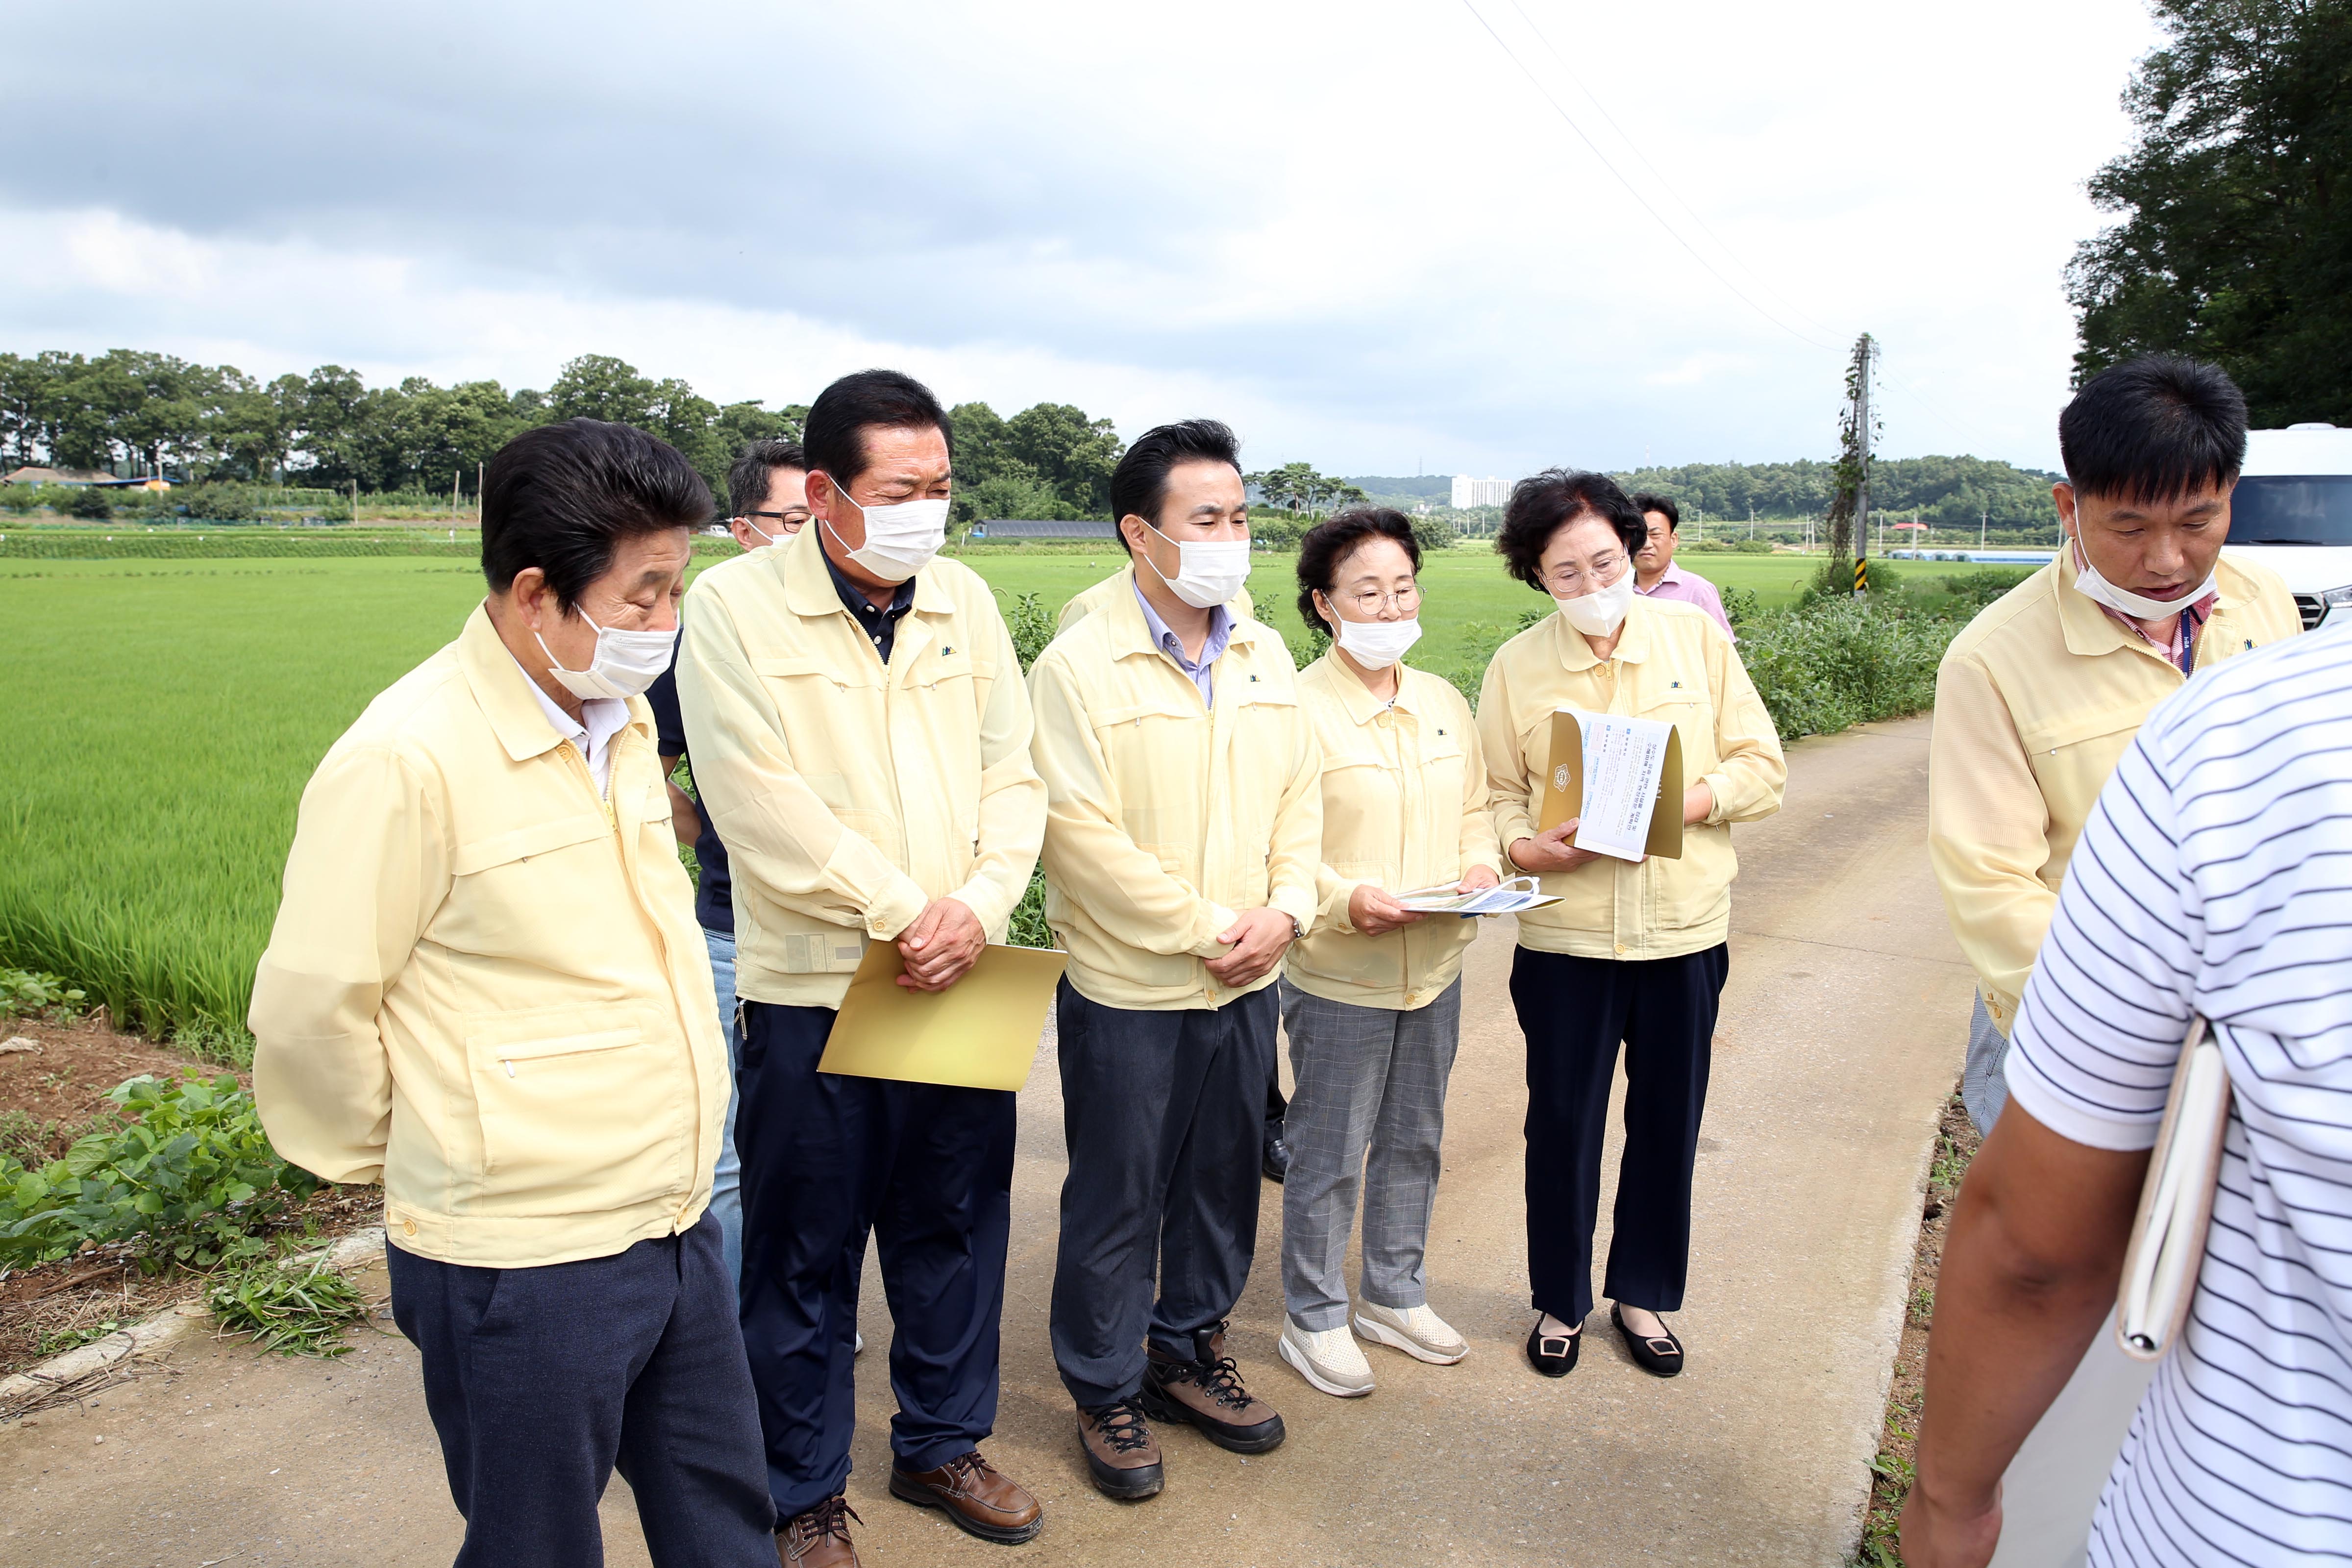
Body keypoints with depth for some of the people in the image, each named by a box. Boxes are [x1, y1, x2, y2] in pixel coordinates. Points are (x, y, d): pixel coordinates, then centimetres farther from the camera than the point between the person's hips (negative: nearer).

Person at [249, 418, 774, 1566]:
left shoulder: (618, 718, 5)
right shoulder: (408, 758, -19)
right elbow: (311, 1015, -14)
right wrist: (409, 1158, 2)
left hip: (675, 1225, 7)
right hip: (524, 1265, -7)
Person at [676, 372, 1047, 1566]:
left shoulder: (964, 598, 7)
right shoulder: (735, 604, -8)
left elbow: (1012, 774, 5)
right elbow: (763, 805, -15)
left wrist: (979, 906, -12)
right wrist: (904, 910, -15)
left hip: (960, 978, 5)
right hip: (812, 985, -4)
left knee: (957, 1227, 16)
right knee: (806, 1253, 9)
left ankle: (942, 1442, 38)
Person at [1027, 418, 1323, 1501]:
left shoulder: (1265, 656, 6)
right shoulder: (1079, 665, -13)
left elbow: (1300, 795, 9)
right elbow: (1084, 834, -18)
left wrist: (1284, 910, -6)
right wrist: (1205, 928, -15)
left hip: (1247, 984, 6)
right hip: (1128, 990, -5)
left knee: (1223, 1183, 18)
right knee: (1117, 1203, 8)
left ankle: (1189, 1351, 39)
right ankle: (1106, 1392, 28)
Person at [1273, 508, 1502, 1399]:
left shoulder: (1443, 702, 8)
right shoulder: (1297, 709, -13)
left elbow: (1474, 807, 17)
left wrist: (1481, 861, -2)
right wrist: (1343, 898, -27)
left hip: (1436, 967, 7)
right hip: (1339, 975, -6)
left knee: (1413, 1143, 19)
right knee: (1327, 1156, 6)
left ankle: (1396, 1296, 38)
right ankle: (1314, 1320, 25)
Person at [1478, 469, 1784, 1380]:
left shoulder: (1695, 636, 0)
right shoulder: (1516, 667, -1)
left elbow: (1762, 771, 0)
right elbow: (1496, 795, 1)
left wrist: (1678, 801, -18)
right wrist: (1529, 848, -20)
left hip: (1685, 927, 1)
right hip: (1565, 934, -1)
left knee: (1669, 1123, 13)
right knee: (1562, 1124, 8)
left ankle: (1642, 1292, 35)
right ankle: (1561, 1300, 30)